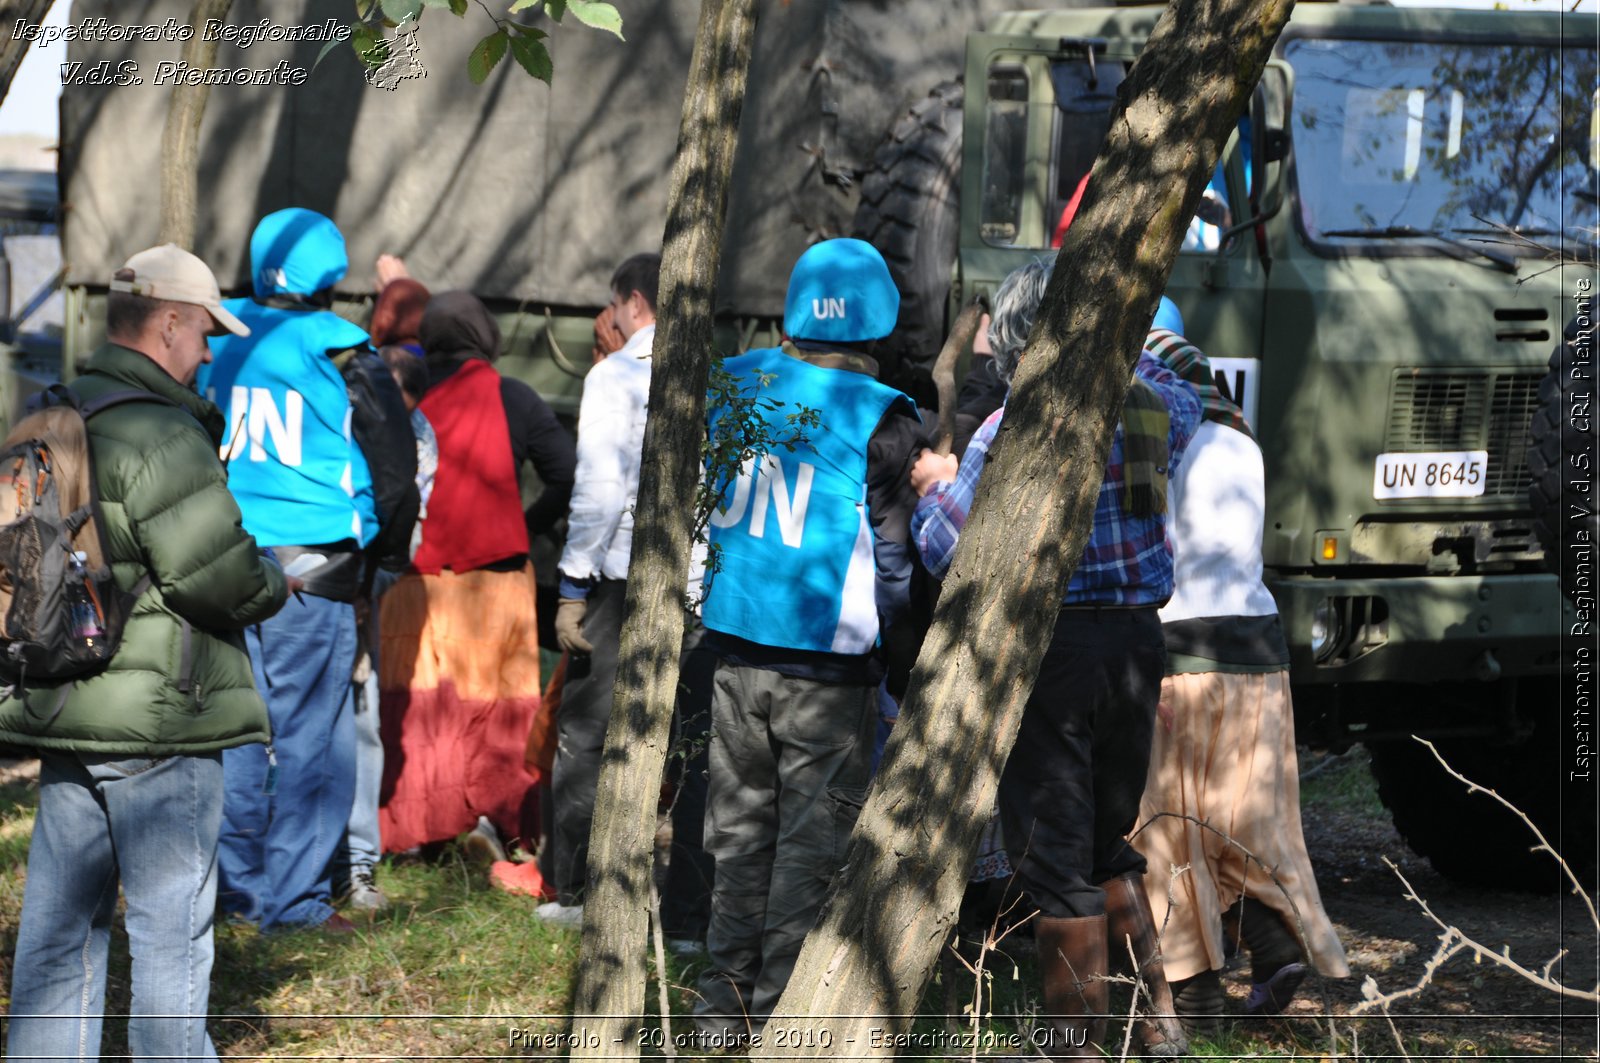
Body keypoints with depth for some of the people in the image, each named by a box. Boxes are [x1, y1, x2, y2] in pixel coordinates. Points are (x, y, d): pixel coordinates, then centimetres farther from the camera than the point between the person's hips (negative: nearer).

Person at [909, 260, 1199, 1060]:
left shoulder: (1015, 429, -12)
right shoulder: (1152, 408, 6)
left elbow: (947, 552, -8)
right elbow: (1183, 402, 32)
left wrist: (936, 487, 11)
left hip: (1051, 644, -6)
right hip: (1137, 640, 6)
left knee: (1057, 864, 1)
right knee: (1112, 848, 20)